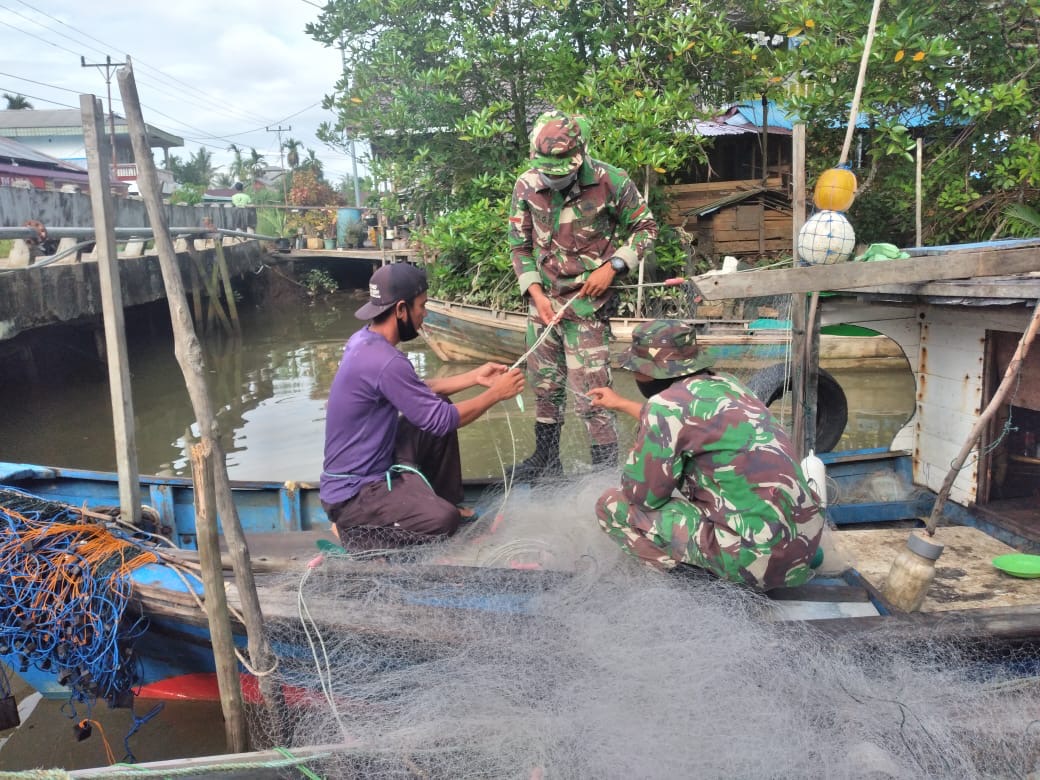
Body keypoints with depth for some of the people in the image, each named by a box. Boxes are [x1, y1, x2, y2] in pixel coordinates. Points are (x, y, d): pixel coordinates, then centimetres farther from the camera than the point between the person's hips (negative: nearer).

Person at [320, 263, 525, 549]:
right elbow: (442, 421, -21)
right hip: (353, 492, -10)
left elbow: (418, 391, 14)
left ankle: (444, 499, 20)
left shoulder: (364, 340, 2)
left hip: (375, 460, 10)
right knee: (444, 519, -28)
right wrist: (496, 393, -9)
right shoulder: (385, 361, -28)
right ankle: (352, 527, -5)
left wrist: (474, 377, 10)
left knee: (441, 408, 9)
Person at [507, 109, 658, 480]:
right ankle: (546, 457, 34)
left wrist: (612, 267, -13)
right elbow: (519, 245, 6)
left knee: (591, 391, -6)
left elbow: (645, 227, 0)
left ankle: (607, 468, 9)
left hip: (588, 301, -4)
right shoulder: (526, 186, -3)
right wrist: (536, 294, -6)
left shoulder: (610, 181, -13)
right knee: (545, 384, 17)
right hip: (543, 300, 5)